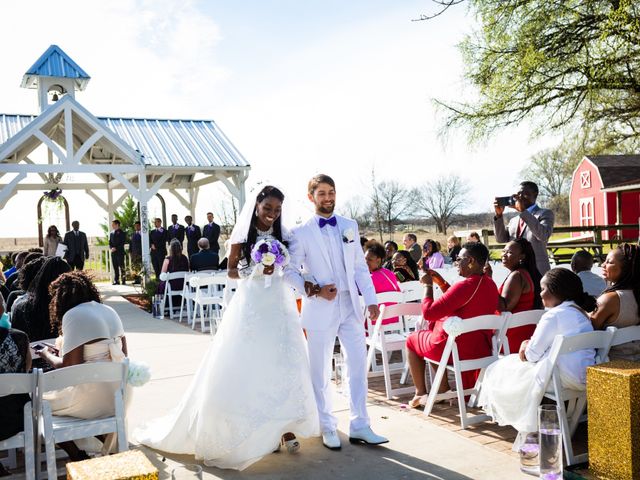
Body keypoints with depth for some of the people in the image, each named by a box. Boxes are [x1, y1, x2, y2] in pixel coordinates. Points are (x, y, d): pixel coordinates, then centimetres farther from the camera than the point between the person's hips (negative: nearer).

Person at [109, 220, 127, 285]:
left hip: (120, 252, -5)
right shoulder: (111, 233, 17)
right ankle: (116, 280, 4)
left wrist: (116, 248, -15)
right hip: (113, 252, 5)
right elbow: (110, 242, 15)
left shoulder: (122, 233, 0)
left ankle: (123, 280, -2)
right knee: (115, 267, 3)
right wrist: (111, 248, -4)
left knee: (121, 266, -4)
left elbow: (123, 242, -7)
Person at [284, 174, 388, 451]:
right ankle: (327, 428, 21)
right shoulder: (301, 233, -2)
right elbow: (290, 271, -1)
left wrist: (371, 299, 2)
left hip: (350, 306, 3)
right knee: (320, 373, 6)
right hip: (320, 310, -3)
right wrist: (314, 290, -14)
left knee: (358, 366, 5)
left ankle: (359, 426, 16)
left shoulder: (350, 226, 9)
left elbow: (360, 266, 9)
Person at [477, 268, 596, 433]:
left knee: (502, 370, 9)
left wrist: (525, 349, 11)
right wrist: (530, 345, 8)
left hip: (566, 379, -9)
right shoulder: (581, 313, 16)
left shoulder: (553, 315, -13)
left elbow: (533, 354, -10)